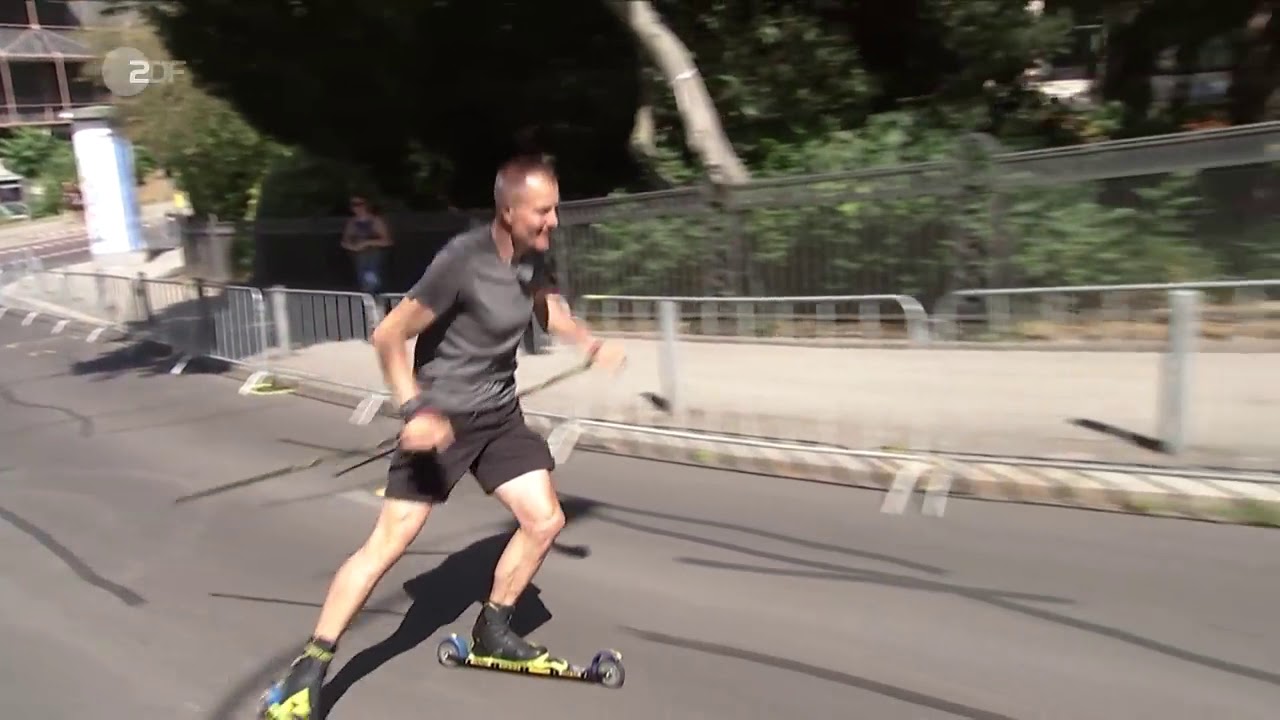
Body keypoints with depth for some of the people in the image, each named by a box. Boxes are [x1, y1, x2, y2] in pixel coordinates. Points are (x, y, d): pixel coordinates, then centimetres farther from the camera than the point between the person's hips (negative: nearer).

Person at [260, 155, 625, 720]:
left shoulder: (532, 258, -1)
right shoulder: (463, 261, -24)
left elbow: (548, 308, 23)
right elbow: (388, 335, -21)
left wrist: (590, 343, 9)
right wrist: (414, 409, -30)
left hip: (500, 414, 7)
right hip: (442, 417, -7)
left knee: (544, 521, 4)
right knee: (388, 542, -7)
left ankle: (491, 629, 26)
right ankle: (309, 667, 8)